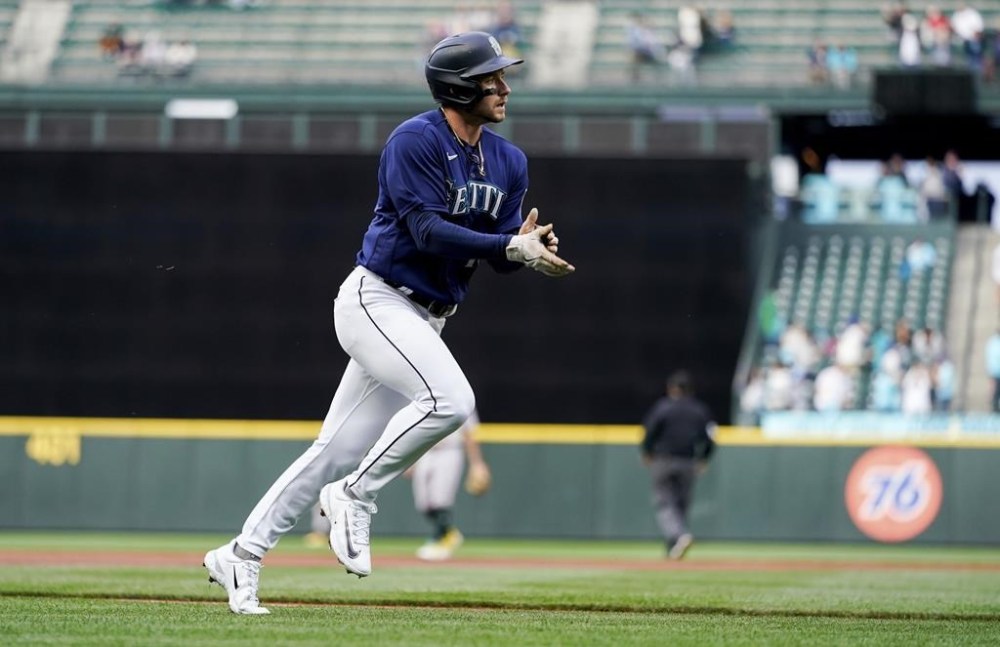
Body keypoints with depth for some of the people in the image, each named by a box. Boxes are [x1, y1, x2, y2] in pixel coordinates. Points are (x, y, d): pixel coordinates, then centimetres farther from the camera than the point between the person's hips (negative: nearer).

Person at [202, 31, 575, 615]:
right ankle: (355, 498, -10)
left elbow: (500, 255, 8)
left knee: (340, 451, 7)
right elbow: (429, 230, -22)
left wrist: (526, 246, -15)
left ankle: (242, 555, 15)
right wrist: (511, 247, -29)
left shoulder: (508, 162, 9)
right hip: (377, 299, -8)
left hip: (425, 320, 8)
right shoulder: (415, 141, -14)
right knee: (450, 399, -28)